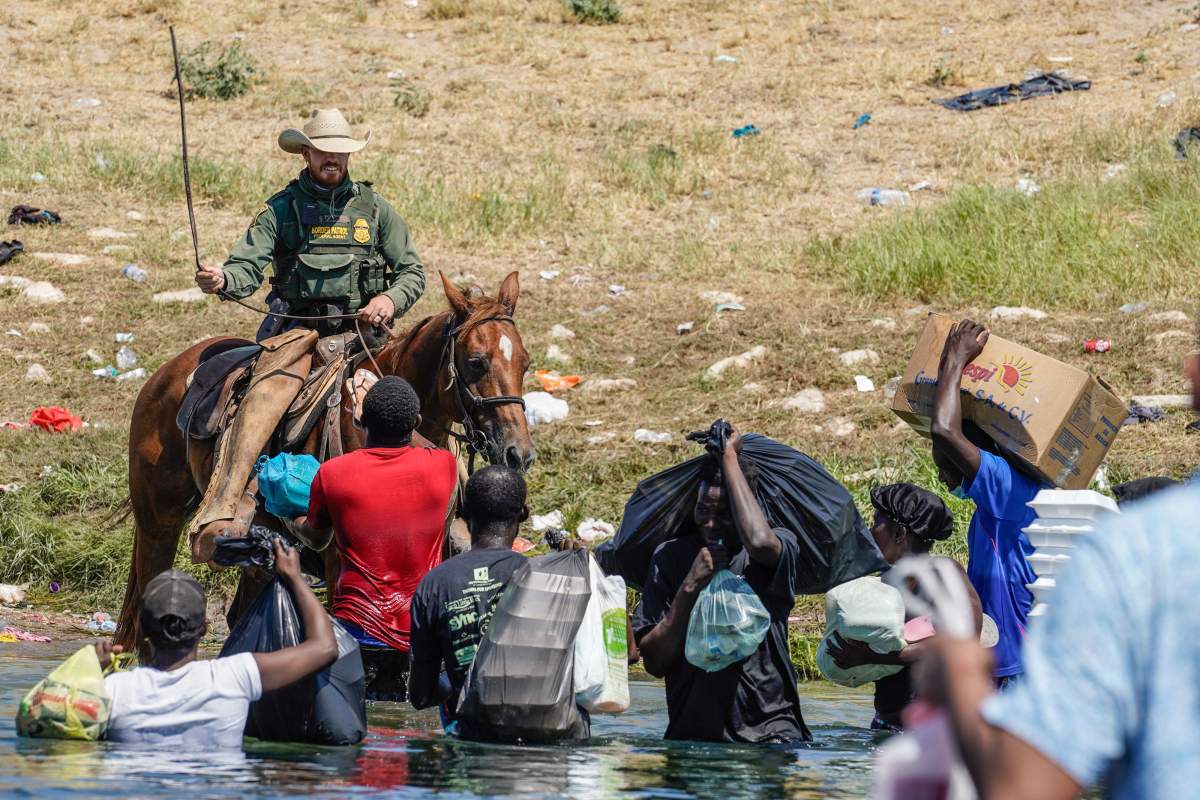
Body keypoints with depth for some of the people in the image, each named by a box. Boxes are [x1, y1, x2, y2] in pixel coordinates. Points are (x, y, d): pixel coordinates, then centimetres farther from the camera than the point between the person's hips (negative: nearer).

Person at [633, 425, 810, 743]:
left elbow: (759, 541, -27)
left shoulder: (781, 547, 2)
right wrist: (690, 587, -9)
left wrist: (730, 458, -15)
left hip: (769, 726, -3)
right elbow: (654, 663, 3)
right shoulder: (669, 557, 8)